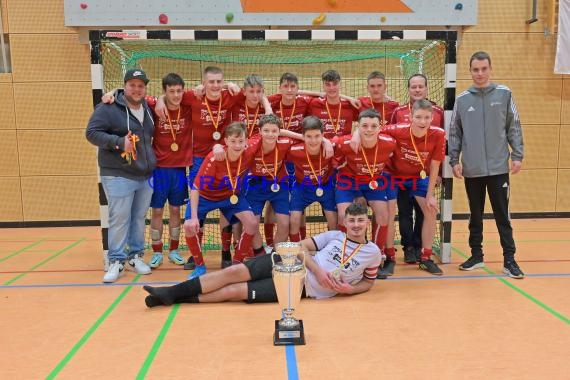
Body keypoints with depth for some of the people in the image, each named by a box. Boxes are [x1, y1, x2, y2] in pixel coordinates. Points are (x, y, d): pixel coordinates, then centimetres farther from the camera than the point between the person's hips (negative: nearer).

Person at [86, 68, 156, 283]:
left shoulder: (147, 109, 13)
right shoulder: (108, 108, -10)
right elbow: (92, 133, -13)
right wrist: (119, 142, -24)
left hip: (145, 175, 6)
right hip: (118, 175, -6)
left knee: (139, 218, 12)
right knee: (119, 219, -3)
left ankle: (135, 256, 23)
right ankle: (116, 261, 8)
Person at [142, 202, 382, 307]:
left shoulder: (372, 252, 2)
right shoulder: (335, 236, 8)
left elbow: (368, 283, 13)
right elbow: (302, 246, 5)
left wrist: (347, 289, -8)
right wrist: (317, 269, -11)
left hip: (304, 286, -3)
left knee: (235, 291, -14)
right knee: (236, 271, -15)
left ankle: (180, 299, -3)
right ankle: (171, 292, -7)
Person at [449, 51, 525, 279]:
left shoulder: (504, 94, 3)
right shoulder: (462, 99, 5)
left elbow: (514, 127, 3)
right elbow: (455, 133, 6)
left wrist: (517, 155, -3)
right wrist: (454, 160, -1)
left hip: (498, 167, -1)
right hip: (472, 169, 1)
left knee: (502, 215, 2)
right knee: (475, 216, 12)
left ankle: (509, 259, 10)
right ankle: (476, 255, 24)